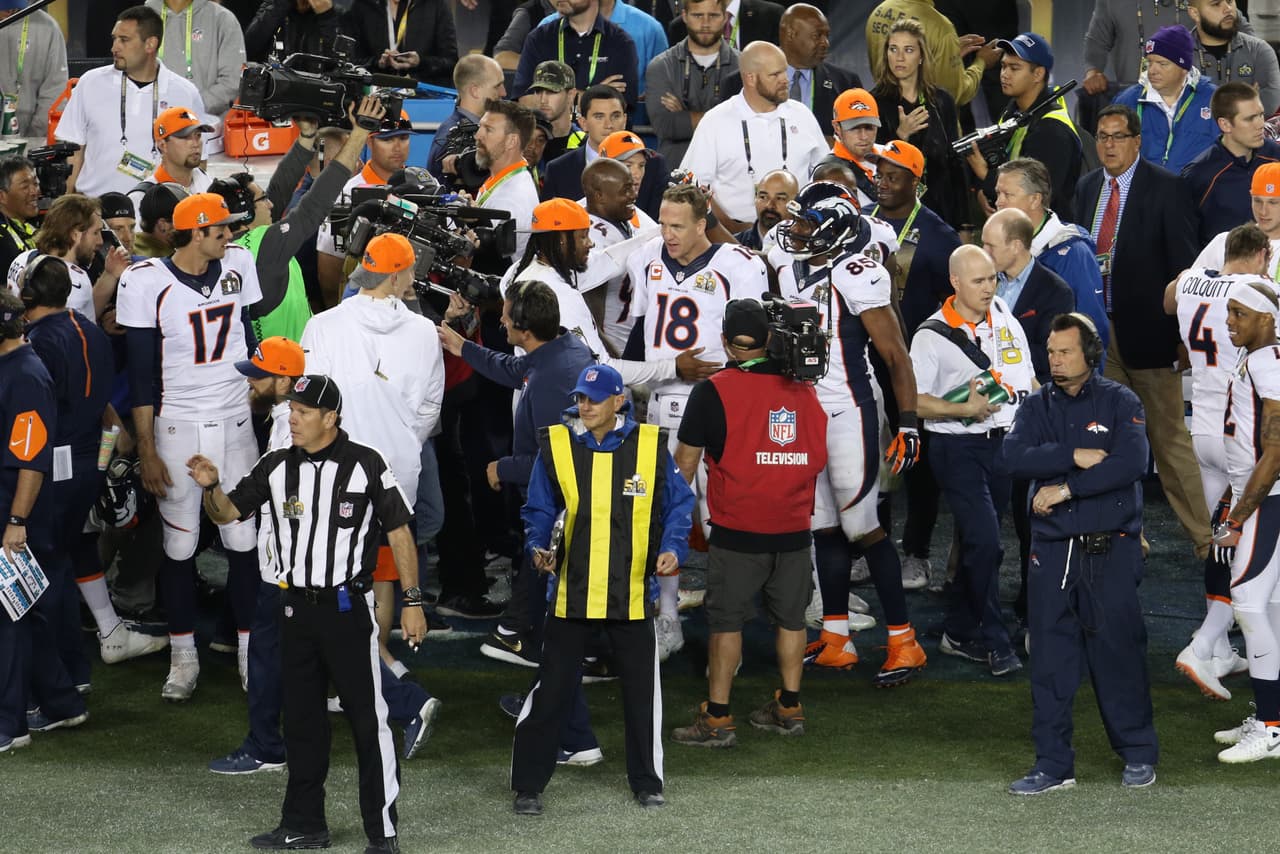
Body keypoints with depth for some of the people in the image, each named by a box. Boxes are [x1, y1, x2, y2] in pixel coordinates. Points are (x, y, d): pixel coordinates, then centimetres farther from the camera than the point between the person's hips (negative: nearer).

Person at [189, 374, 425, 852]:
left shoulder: (366, 465, -7)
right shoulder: (277, 468, 6)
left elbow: (399, 530, -4)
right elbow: (228, 513, 11)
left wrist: (412, 601, -7)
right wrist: (211, 488, -12)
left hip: (348, 609, -5)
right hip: (297, 609, 5)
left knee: (368, 718, -5)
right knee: (300, 719, 11)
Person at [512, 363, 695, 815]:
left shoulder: (650, 445, -2)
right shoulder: (555, 446, -1)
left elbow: (678, 504, 6)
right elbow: (539, 510, 7)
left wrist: (673, 547, -9)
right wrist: (538, 547, -11)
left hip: (632, 593, 1)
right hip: (572, 592, 0)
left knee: (641, 688, 9)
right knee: (553, 689, 0)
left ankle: (647, 780, 25)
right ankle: (528, 784, 10)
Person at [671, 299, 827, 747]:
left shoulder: (713, 391, -8)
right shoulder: (804, 389, 5)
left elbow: (686, 461, -2)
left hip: (737, 531, -4)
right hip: (794, 527, 4)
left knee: (726, 621, 2)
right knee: (790, 618, 13)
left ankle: (717, 718, 1)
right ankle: (789, 709, 19)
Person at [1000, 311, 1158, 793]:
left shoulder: (1119, 402, 1)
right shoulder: (1037, 407, 10)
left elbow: (1132, 462, -15)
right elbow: (1012, 458, -6)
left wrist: (1065, 489, -15)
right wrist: (1074, 455, -15)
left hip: (1110, 550, -3)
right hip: (1051, 550, 3)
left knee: (1118, 651, -1)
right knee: (1050, 659, 3)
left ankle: (1138, 754, 13)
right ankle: (1053, 765, 9)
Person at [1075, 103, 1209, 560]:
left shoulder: (1166, 187, -8)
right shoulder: (1087, 187, 10)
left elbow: (1183, 261, -9)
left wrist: (1181, 329, -12)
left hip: (1147, 330, -5)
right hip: (1098, 329, 5)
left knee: (1169, 436, -1)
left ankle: (1204, 537, 6)